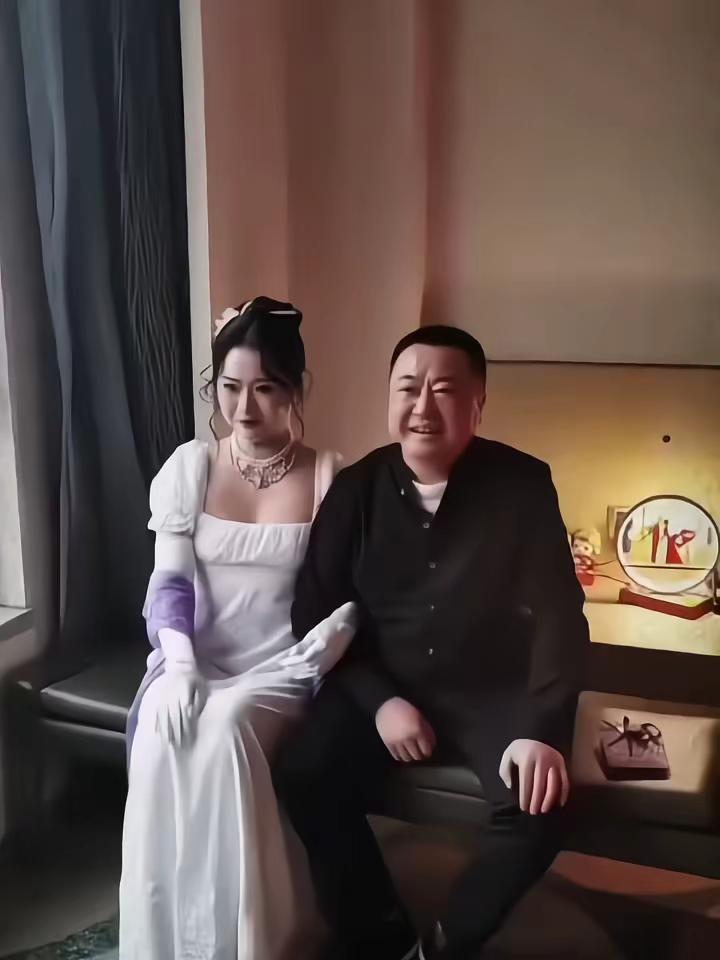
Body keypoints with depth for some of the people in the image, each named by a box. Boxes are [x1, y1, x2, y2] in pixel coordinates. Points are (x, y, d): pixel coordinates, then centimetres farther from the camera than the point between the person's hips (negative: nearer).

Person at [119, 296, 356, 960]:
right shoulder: (190, 466, 4)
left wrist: (332, 635, -23)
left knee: (224, 729, -33)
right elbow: (170, 580, -2)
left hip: (280, 666, -2)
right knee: (162, 736, -29)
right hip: (196, 660, 2)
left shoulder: (331, 477, 0)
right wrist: (178, 664, -19)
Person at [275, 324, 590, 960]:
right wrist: (378, 699, -14)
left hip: (493, 694, -1)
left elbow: (557, 615, -10)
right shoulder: (355, 490, -3)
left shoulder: (523, 485, -9)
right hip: (383, 687, 2)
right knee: (303, 775, -21)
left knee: (537, 805, -25)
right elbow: (316, 614, -1)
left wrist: (540, 729, -22)